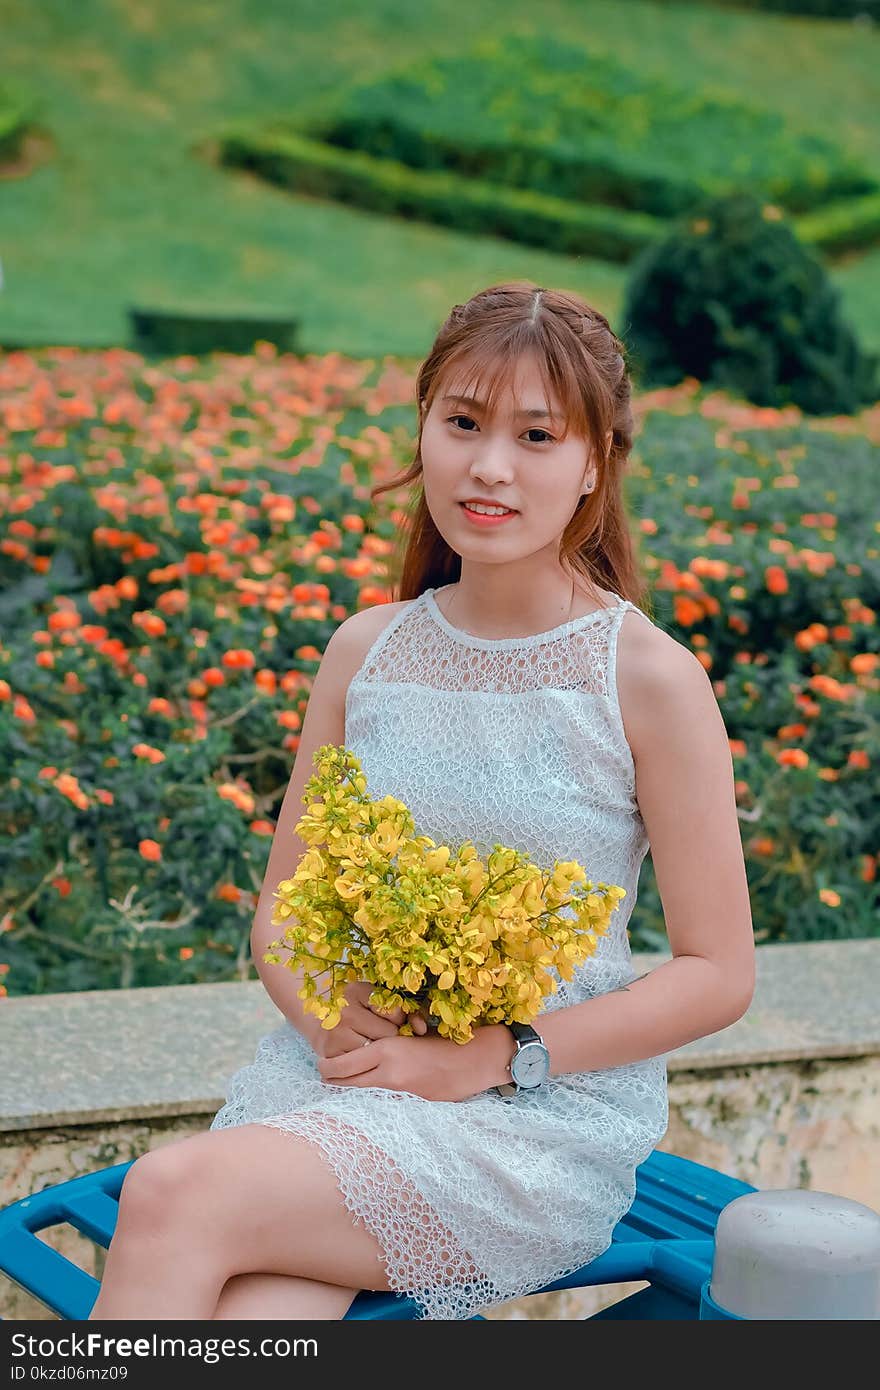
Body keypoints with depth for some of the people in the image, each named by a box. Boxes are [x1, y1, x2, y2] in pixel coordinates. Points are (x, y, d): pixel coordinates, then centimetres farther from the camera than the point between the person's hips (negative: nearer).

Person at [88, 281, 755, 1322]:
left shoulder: (650, 679, -6)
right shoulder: (367, 649, 7)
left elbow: (718, 974, -4)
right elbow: (281, 905, 13)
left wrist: (493, 1054, -14)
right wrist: (324, 1012, -10)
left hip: (545, 1119, -3)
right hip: (330, 1073, 4)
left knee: (173, 1195, -26)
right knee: (241, 1317, -28)